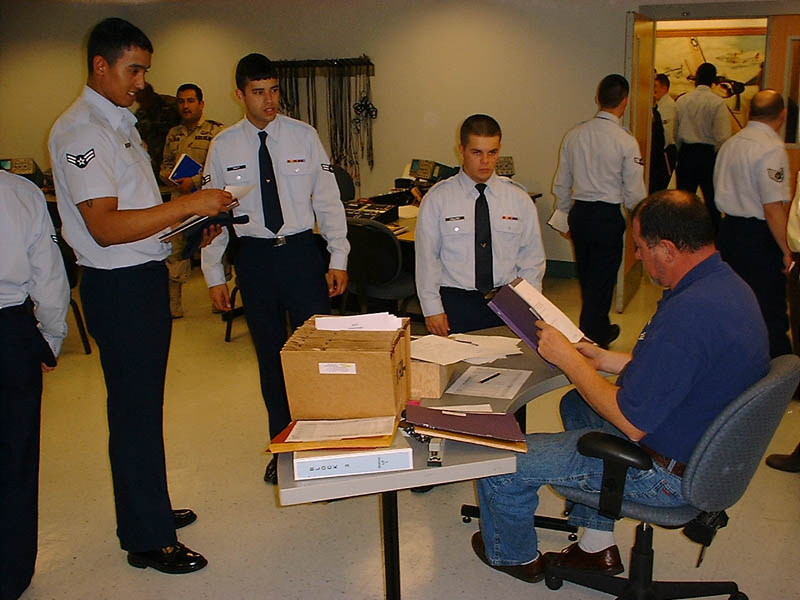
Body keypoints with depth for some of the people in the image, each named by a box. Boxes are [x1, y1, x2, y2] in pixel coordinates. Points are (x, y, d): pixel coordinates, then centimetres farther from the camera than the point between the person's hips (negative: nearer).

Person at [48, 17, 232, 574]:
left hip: (146, 277, 10)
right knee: (136, 409, -1)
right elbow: (105, 227, -25)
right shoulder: (80, 130, -16)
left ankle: (148, 510, 35)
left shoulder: (121, 122, 16)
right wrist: (187, 205, -27)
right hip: (118, 286, -10)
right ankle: (148, 539, 13)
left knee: (144, 402, 19)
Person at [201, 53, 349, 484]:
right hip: (254, 258, 1)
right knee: (270, 356, 11)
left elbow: (328, 200, 1)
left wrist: (338, 259, -4)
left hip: (302, 252, -1)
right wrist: (214, 275, 3)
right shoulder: (223, 146, 1)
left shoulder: (304, 136, -1)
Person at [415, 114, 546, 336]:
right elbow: (427, 258, 1)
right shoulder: (437, 198, 2)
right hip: (456, 303, -1)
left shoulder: (518, 197, 9)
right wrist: (433, 309, -7)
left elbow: (532, 258, 10)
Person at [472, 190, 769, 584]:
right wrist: (605, 360, 10)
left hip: (667, 471, -10)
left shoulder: (688, 315, -33)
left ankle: (513, 555, 27)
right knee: (576, 405, 30)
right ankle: (597, 548, 32)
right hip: (700, 442, 11)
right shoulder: (726, 283, 0)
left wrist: (567, 358, -16)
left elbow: (632, 423, -27)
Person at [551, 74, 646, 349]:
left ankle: (602, 331, 40)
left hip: (579, 213, 6)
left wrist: (565, 218, 21)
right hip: (608, 217, -6)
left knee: (586, 279, 19)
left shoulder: (574, 135, 2)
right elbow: (634, 194, -9)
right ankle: (590, 343, 8)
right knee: (600, 282, 4)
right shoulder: (626, 141, -13)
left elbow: (561, 185, 9)